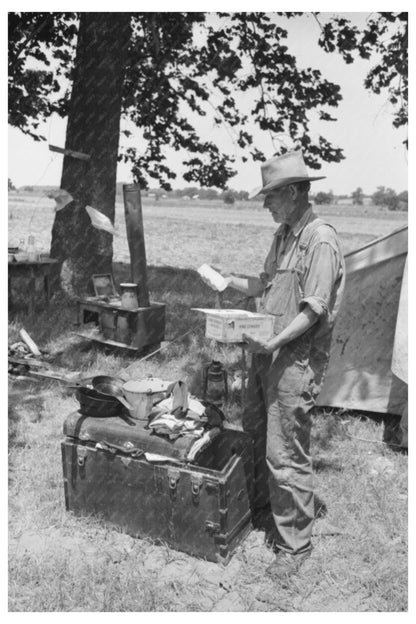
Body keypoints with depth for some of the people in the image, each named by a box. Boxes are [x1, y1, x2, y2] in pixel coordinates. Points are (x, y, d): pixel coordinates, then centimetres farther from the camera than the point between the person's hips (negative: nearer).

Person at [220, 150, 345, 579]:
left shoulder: (321, 240, -15)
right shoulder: (283, 234, 12)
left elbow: (314, 309, -20)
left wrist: (276, 341, -27)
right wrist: (228, 280, 9)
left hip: (296, 359, -9)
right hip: (266, 353, 9)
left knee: (285, 454, -2)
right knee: (253, 434, 21)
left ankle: (294, 544, 16)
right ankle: (258, 499, 45)